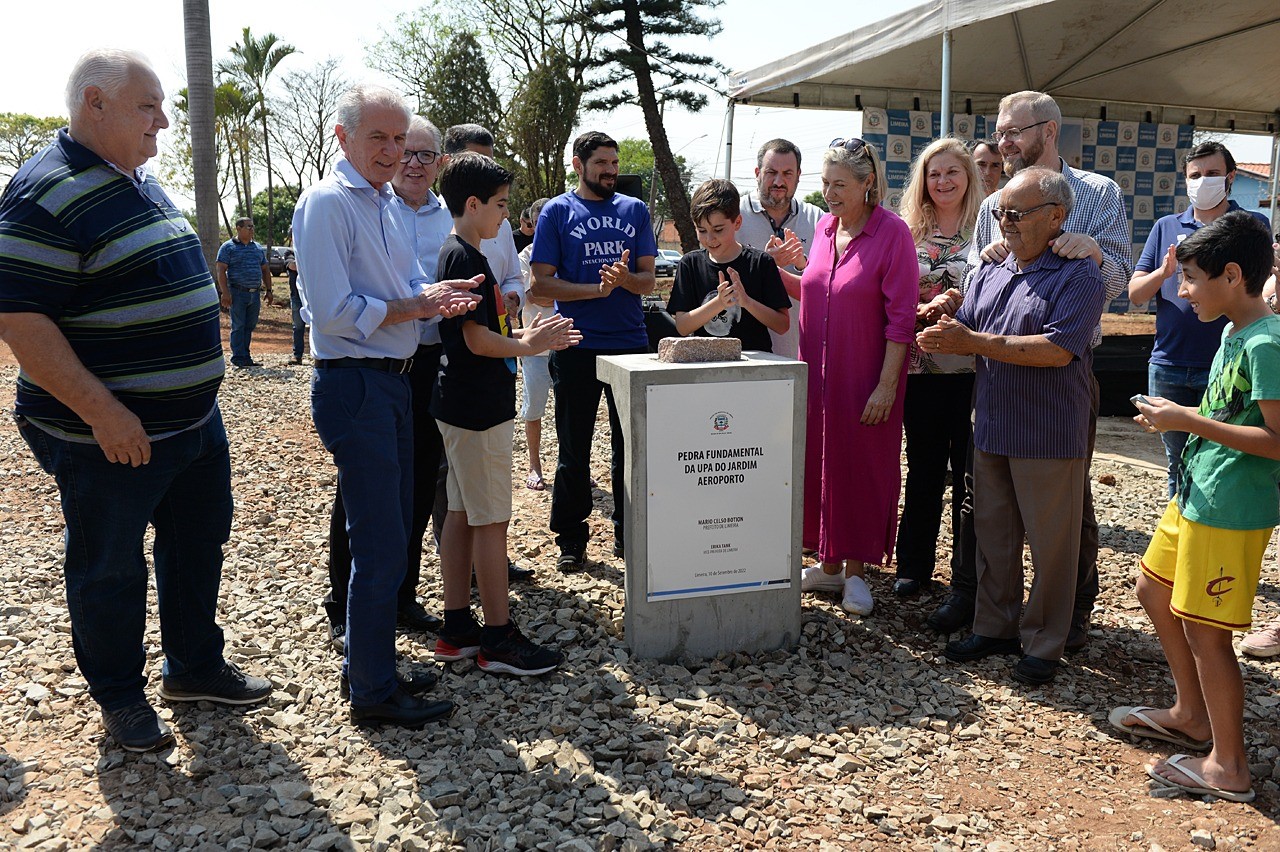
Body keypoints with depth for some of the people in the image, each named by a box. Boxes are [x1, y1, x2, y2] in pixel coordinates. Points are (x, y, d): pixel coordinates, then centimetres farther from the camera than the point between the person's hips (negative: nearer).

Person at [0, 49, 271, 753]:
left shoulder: (140, 184, 11)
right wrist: (104, 414, -25)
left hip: (195, 422, 9)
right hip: (111, 439, -9)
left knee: (197, 546, 19)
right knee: (112, 570, 8)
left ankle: (194, 665, 37)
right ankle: (120, 697, 27)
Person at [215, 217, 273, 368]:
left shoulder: (258, 248, 17)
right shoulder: (228, 247, -1)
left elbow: (265, 270, 22)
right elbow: (221, 270, -7)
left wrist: (268, 290, 13)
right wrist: (225, 292, -16)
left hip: (255, 293, 5)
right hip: (238, 293, -5)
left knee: (250, 326, 7)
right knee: (238, 326, -5)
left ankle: (246, 357, 14)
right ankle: (238, 358, -3)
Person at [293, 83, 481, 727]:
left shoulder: (385, 203, 16)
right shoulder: (328, 203, -12)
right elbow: (334, 312, -21)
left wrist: (438, 299, -1)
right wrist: (418, 305, -14)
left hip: (394, 382, 10)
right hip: (354, 386, -10)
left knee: (390, 535, 17)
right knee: (380, 545, -4)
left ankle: (368, 665, 32)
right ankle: (374, 692, 10)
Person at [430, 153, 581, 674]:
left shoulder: (457, 255, 16)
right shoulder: (467, 259, -15)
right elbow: (477, 340, -21)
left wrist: (527, 335, 10)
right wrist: (528, 346, -7)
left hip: (462, 405, 10)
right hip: (479, 408, -10)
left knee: (462, 514, 12)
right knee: (491, 519, -4)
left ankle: (457, 630, 20)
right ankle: (499, 641, 4)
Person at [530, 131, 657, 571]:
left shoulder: (634, 210, 10)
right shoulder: (557, 212, 2)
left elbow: (648, 281, 7)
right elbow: (542, 283, -5)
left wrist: (626, 278, -15)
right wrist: (597, 289, -16)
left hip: (631, 343, 3)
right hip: (577, 347, -3)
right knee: (574, 449, 5)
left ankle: (628, 534, 22)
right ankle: (570, 539, 17)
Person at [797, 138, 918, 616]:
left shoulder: (892, 233, -11)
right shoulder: (824, 227, 8)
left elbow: (901, 317, -13)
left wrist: (886, 385, -16)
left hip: (865, 377, -6)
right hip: (818, 374, 6)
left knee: (863, 469, 4)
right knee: (819, 464, 11)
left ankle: (855, 572, 19)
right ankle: (828, 566, 26)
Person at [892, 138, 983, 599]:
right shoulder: (909, 233, 10)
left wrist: (964, 305, -15)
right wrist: (926, 310, -11)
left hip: (971, 369, -2)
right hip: (921, 368, 2)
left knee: (971, 474, 2)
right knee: (923, 470, 11)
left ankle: (970, 576, 15)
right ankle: (914, 566, 23)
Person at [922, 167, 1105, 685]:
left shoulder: (1078, 276, -9)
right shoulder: (990, 275, 13)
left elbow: (1057, 349, -21)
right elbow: (967, 332, 13)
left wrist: (975, 342, -21)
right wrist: (941, 337, -12)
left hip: (1050, 436, -6)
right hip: (991, 429, 7)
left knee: (1049, 544, 4)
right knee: (992, 533, 15)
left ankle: (1044, 645, 18)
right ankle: (994, 628, 29)